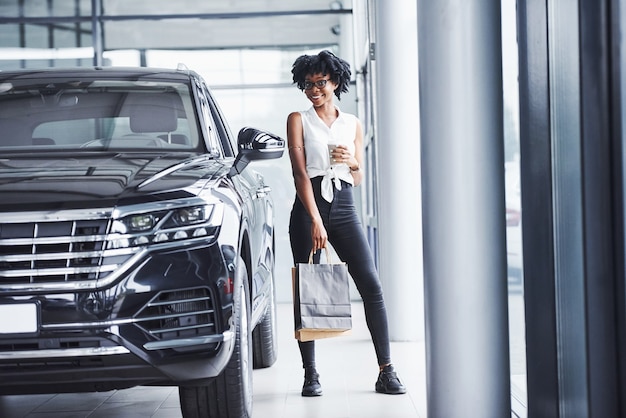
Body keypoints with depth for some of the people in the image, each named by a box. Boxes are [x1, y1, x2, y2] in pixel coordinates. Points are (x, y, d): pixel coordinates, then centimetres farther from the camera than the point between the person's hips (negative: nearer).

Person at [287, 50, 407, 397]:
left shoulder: (352, 124, 13)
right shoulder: (298, 120, 4)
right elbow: (300, 173, -7)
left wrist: (352, 162, -5)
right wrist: (315, 220, -17)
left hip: (344, 207, 2)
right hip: (308, 206, -2)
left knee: (371, 286, -8)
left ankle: (386, 372, -5)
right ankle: (310, 374, 7)